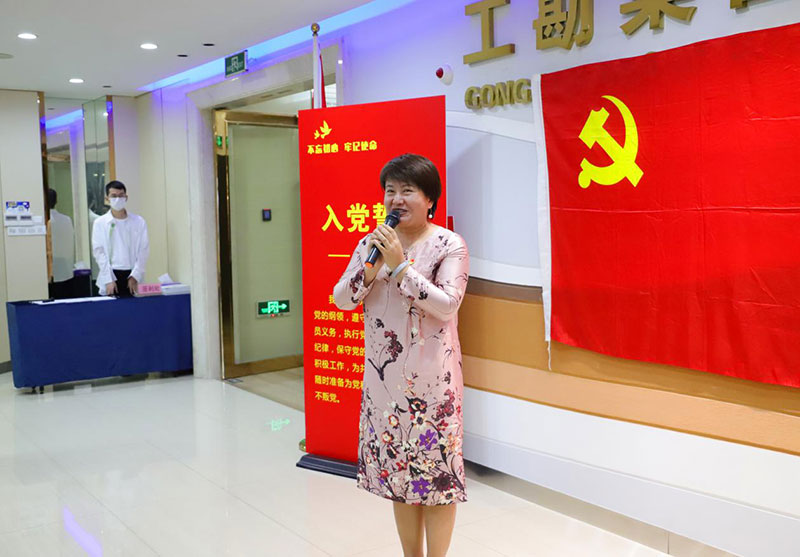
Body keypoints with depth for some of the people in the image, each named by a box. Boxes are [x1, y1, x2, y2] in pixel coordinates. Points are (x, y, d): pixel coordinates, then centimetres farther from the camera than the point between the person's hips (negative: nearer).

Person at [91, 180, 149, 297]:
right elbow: (99, 252, -1)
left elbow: (143, 250, 2)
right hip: (110, 275, -1)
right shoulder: (100, 223, 3)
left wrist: (135, 277, -7)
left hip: (132, 276, 1)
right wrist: (108, 280, -9)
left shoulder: (139, 222, 5)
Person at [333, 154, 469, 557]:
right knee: (396, 465, 14)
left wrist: (400, 265, -21)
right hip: (383, 373, 5)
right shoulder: (371, 243, 6)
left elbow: (446, 305, -19)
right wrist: (370, 267, -15)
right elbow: (342, 300, 2)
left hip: (432, 376, -5)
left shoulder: (449, 245, -8)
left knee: (435, 467, 2)